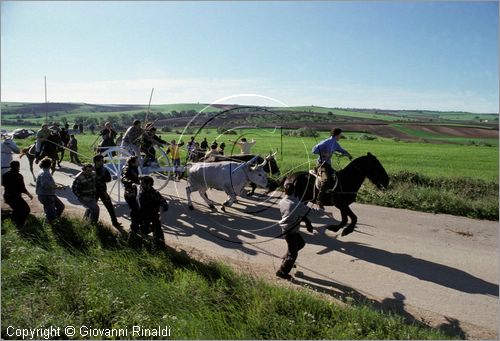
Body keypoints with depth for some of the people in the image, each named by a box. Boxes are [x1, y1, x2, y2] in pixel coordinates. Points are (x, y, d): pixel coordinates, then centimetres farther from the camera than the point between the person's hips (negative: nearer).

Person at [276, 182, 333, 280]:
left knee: (301, 243, 27)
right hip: (291, 231, -8)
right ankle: (282, 272, 16)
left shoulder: (281, 202, -3)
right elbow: (311, 210, -18)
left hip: (285, 227, 8)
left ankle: (286, 258, 37)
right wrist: (325, 213, -8)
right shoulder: (297, 204, -23)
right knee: (293, 254, 6)